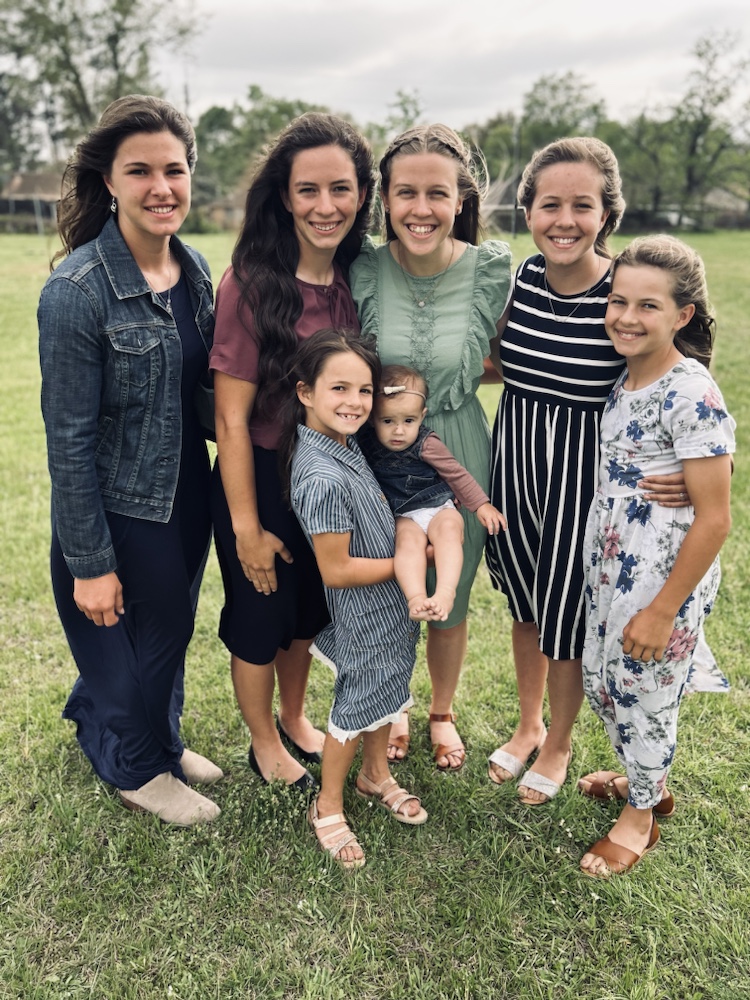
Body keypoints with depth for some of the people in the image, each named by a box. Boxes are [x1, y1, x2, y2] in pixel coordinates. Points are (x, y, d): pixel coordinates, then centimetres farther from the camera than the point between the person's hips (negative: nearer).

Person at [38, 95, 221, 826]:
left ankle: (161, 740, 49)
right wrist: (88, 563, -16)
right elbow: (69, 438, -19)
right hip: (119, 513, -6)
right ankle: (138, 768, 41)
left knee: (171, 634, 23)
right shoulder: (77, 290, -22)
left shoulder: (195, 270, -1)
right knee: (128, 650, 14)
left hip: (186, 499, 6)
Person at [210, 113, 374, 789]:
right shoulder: (251, 283, -22)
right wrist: (246, 527, -15)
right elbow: (232, 418, -19)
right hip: (262, 478, -5)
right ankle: (264, 743, 40)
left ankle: (295, 718, 49)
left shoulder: (357, 279, -4)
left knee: (309, 608, 23)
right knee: (260, 614, 14)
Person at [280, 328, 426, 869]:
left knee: (386, 690, 25)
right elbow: (337, 570, -27)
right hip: (360, 617, -8)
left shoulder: (343, 443, -4)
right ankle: (328, 808, 34)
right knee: (357, 706, 11)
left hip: (386, 606, 8)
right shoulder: (322, 480, -33)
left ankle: (376, 774, 50)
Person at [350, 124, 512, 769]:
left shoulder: (491, 268, -13)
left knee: (449, 600, 17)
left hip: (458, 458, 0)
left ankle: (443, 714, 45)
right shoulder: (364, 270, -11)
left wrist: (456, 375, -7)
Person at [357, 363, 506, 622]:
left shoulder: (426, 444, -11)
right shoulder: (366, 442, -2)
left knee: (449, 527, -33)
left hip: (437, 507, -1)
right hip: (402, 516, 1)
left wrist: (481, 505, -3)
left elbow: (456, 474, -3)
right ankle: (416, 598, -47)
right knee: (408, 539, -31)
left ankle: (445, 592, -44)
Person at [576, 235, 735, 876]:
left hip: (664, 581, -8)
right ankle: (647, 780, 49)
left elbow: (714, 518, -21)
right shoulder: (626, 379, 3)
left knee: (642, 695, 10)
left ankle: (639, 816, 37)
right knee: (600, 681, 21)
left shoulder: (692, 394, -22)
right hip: (610, 569, 8)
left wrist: (662, 610, -19)